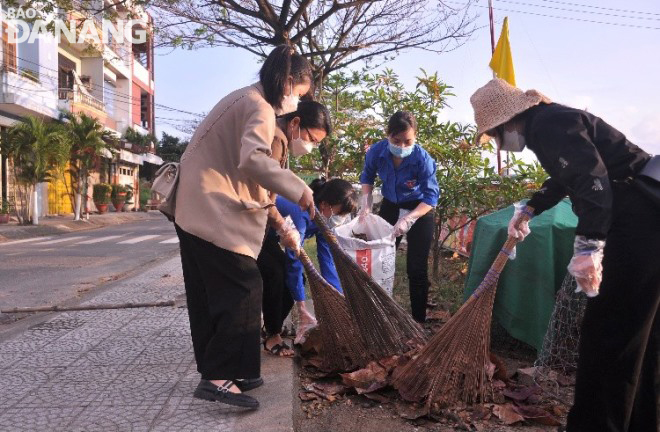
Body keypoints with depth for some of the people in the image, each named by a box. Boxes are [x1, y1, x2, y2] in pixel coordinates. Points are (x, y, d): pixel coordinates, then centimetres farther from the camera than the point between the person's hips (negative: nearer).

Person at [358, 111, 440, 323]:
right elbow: (367, 177, -1)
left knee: (416, 269, -3)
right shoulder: (376, 151, -22)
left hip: (420, 210, -4)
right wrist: (366, 204, -14)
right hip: (390, 206, 4)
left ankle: (418, 320, 14)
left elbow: (431, 196, -26)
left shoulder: (422, 159, -31)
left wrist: (408, 219, -38)